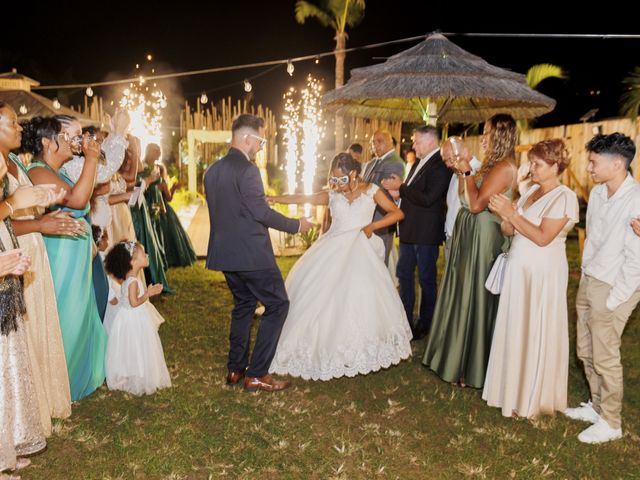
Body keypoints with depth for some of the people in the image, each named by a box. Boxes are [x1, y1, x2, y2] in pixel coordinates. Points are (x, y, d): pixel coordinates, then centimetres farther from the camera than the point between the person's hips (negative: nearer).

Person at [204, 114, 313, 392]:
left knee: (243, 305, 21)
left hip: (225, 253, 9)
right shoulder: (247, 169, -17)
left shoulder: (213, 170, 10)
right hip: (251, 254, -9)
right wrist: (296, 225, -7)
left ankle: (235, 369, 26)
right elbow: (262, 212, -19)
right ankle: (256, 374, 5)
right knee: (277, 305, 3)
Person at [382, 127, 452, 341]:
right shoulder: (418, 164, 12)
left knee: (426, 278, 6)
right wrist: (397, 192, -3)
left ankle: (425, 323, 21)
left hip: (426, 232, -9)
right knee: (404, 274, 15)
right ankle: (405, 318, 29)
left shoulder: (440, 166, -17)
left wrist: (401, 188, -18)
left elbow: (427, 198, -26)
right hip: (409, 230, 9)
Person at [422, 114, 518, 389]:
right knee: (462, 295, 17)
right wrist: (461, 171, 6)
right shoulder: (492, 165, 13)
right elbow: (466, 198, 13)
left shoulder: (504, 167, -17)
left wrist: (467, 169, -15)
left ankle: (472, 369, 16)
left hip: (481, 238, -10)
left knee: (474, 299, 1)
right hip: (468, 234, 10)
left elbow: (476, 204, -24)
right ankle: (456, 355, 33)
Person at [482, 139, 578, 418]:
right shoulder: (531, 191, 11)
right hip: (518, 269, 7)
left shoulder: (564, 197, -11)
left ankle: (534, 398, 20)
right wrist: (502, 214, -10)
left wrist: (512, 214, -17)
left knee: (536, 335, 3)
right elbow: (512, 231, 9)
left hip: (543, 274, -7)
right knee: (515, 331, 12)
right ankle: (514, 388, 27)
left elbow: (543, 237, -20)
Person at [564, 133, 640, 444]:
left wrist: (612, 301, -15)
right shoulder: (597, 193, 4)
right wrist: (585, 282, 12)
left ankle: (611, 423, 21)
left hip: (614, 289, -7)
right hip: (588, 281, 7)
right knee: (586, 352, 16)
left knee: (605, 358, 4)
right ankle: (597, 406, 35)